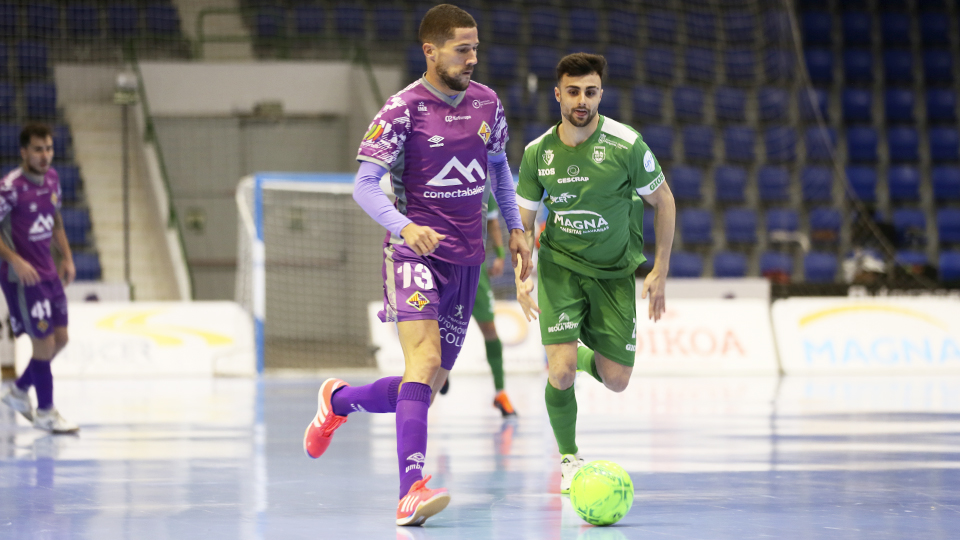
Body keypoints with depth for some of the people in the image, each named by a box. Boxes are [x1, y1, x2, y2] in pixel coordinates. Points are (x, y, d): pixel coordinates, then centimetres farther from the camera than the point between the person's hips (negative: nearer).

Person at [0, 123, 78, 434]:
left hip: (48, 272, 8)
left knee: (60, 339, 11)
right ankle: (45, 413, 8)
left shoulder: (51, 179, 6)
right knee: (44, 342, -5)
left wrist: (67, 257, 12)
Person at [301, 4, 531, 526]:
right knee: (424, 361, -25)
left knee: (425, 389, 9)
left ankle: (338, 400, 37)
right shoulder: (403, 109, -11)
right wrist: (404, 226, -30)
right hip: (415, 250, -6)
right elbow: (364, 185, -14)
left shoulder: (486, 102, 7)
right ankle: (412, 491, -32)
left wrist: (515, 228, 18)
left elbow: (498, 165, 24)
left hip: (467, 257, 6)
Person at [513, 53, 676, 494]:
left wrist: (660, 271, -4)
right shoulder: (538, 153, -8)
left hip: (615, 271, 0)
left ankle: (578, 355, 34)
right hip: (560, 266, 0)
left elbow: (663, 201, -3)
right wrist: (520, 276, -8)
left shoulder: (626, 145, -16)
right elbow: (524, 218, 5)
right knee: (561, 373, -16)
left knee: (616, 381, -1)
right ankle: (569, 460, 6)